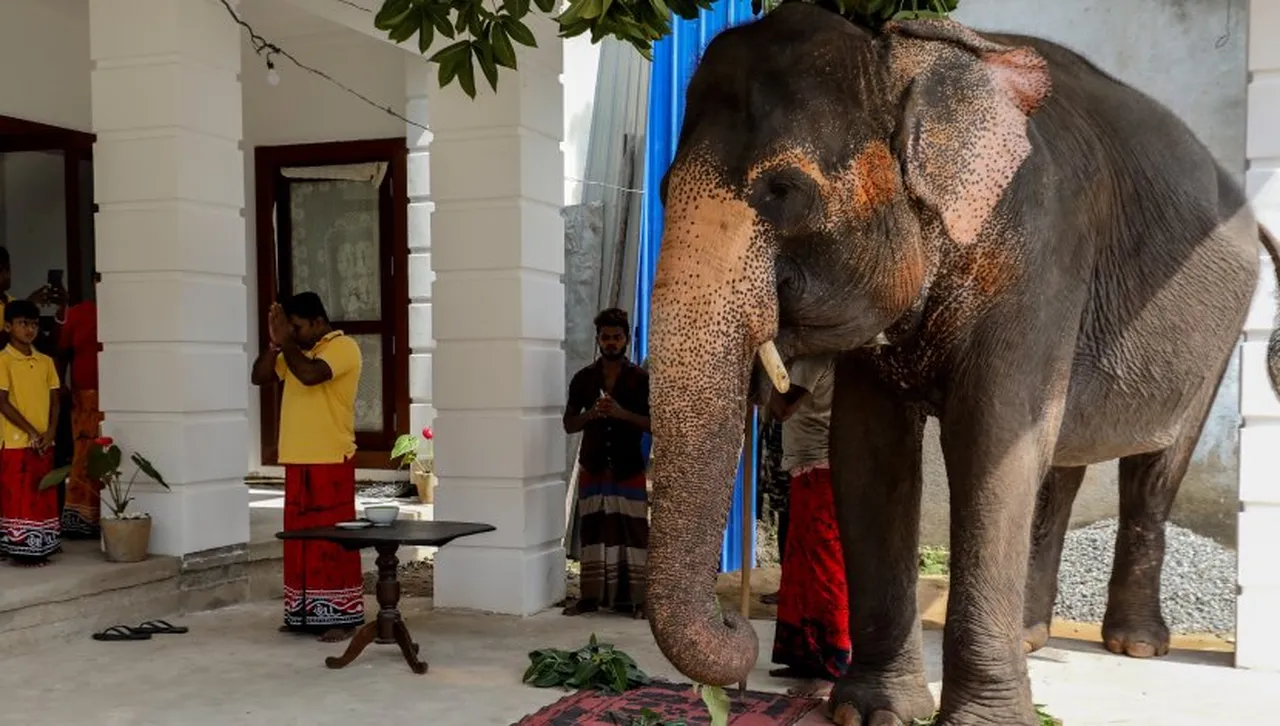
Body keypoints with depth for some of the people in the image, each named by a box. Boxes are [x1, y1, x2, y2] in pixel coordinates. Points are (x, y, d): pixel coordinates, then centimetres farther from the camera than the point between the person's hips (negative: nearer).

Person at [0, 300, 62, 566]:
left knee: (43, 495, 8)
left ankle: (40, 548, 16)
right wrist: (31, 432, -14)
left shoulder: (46, 361, 11)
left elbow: (54, 400, 10)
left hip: (44, 442, 6)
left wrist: (50, 432, -5)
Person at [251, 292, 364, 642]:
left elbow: (310, 374, -25)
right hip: (298, 462, 8)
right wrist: (274, 343, -2)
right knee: (299, 540, 11)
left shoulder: (343, 347, -10)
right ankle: (303, 613, 20)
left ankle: (343, 618, 1)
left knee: (333, 540, -4)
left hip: (331, 463, -8)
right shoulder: (296, 351, 16)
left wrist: (286, 342, -12)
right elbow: (259, 377, 11)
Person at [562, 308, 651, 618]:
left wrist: (622, 413, -18)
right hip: (592, 467, 2)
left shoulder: (641, 379, 1)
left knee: (632, 532, -5)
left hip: (629, 469, -2)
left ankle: (634, 598, -2)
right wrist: (591, 414, -12)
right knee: (592, 531, 2)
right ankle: (591, 596, 9)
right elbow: (569, 424, 8)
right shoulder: (583, 378, 7)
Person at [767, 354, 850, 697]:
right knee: (801, 570, 13)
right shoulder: (807, 356, 17)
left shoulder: (814, 356, -13)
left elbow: (783, 409, -21)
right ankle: (808, 656, 20)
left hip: (821, 472, -10)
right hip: (809, 471, 10)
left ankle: (835, 670, -4)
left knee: (827, 572, -8)